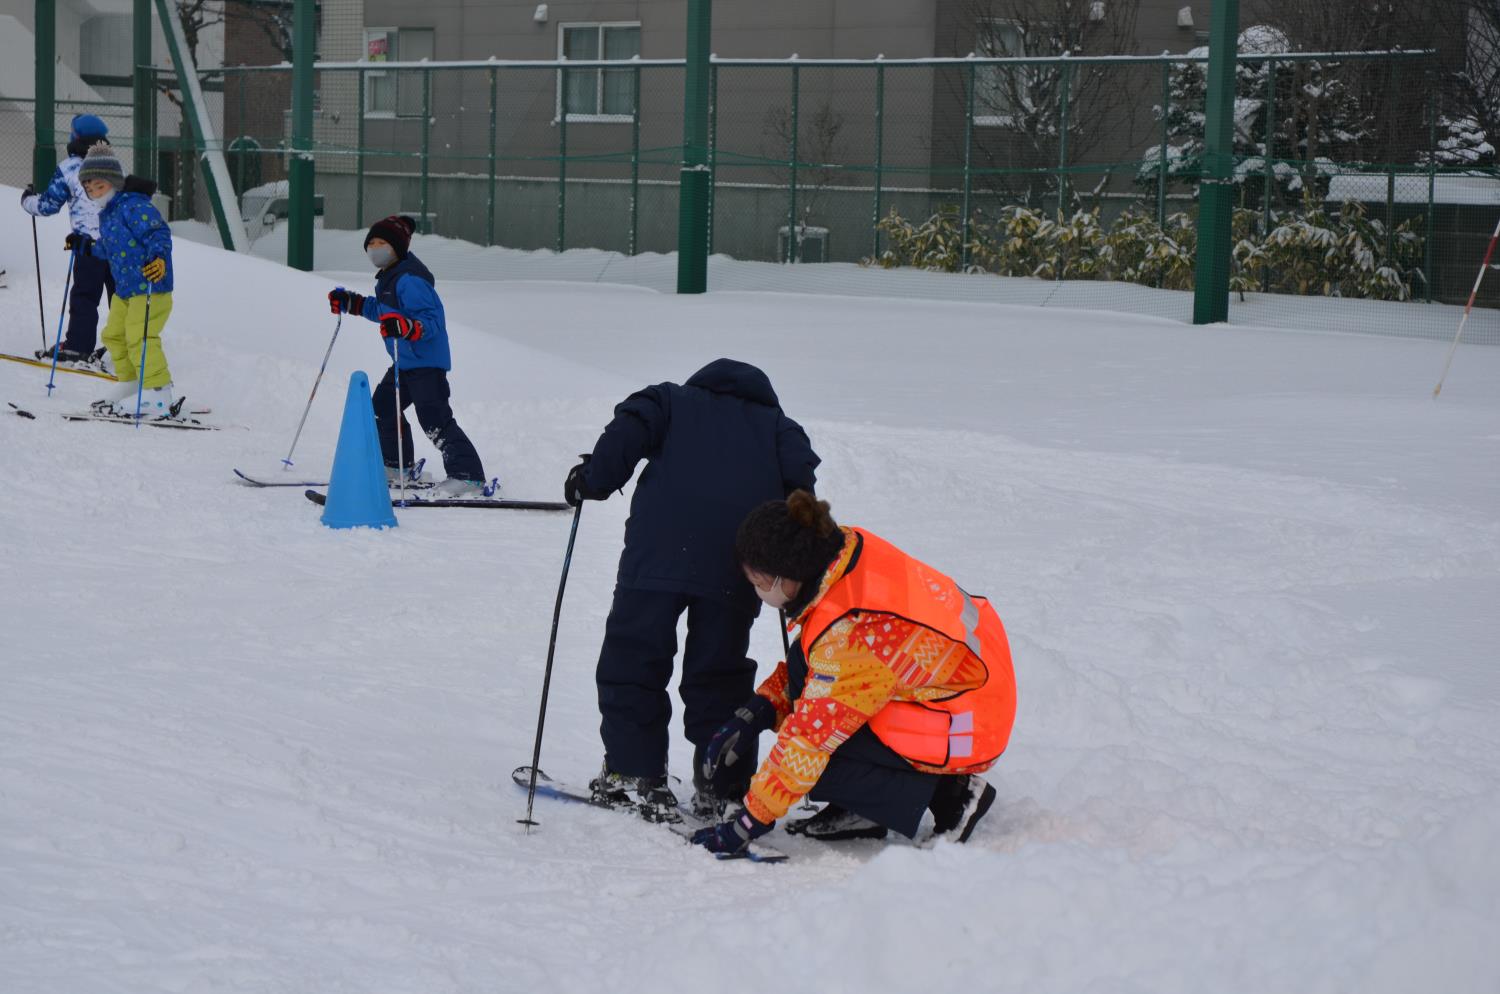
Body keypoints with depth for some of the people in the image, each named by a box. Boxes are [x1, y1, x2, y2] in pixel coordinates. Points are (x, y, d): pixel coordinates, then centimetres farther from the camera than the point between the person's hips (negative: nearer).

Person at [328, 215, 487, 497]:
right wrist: (351, 303, 29)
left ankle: (468, 476, -22)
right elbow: (382, 309, 31)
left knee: (435, 420, -18)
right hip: (404, 362, 11)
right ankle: (397, 466, 39)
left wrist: (406, 327, -43)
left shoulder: (409, 280, -21)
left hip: (426, 361, -11)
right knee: (382, 407, 23)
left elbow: (432, 320, -27)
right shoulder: (387, 277, 12)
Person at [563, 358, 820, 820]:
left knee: (632, 659, 5)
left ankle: (634, 775, -1)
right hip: (736, 566, 2)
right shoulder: (776, 424, 29)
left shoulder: (673, 400, 25)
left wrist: (593, 479, 11)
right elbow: (800, 476, 11)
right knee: (719, 671, 14)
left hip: (661, 548, -2)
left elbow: (629, 428, 3)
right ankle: (720, 783, 12)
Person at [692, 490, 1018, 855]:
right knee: (804, 669, 4)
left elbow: (811, 737, -24)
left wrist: (750, 821, -16)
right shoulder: (847, 548, -5)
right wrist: (757, 712, 2)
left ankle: (946, 795, -6)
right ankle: (862, 813, 8)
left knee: (806, 762, -14)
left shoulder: (852, 632, -30)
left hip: (963, 736, -10)